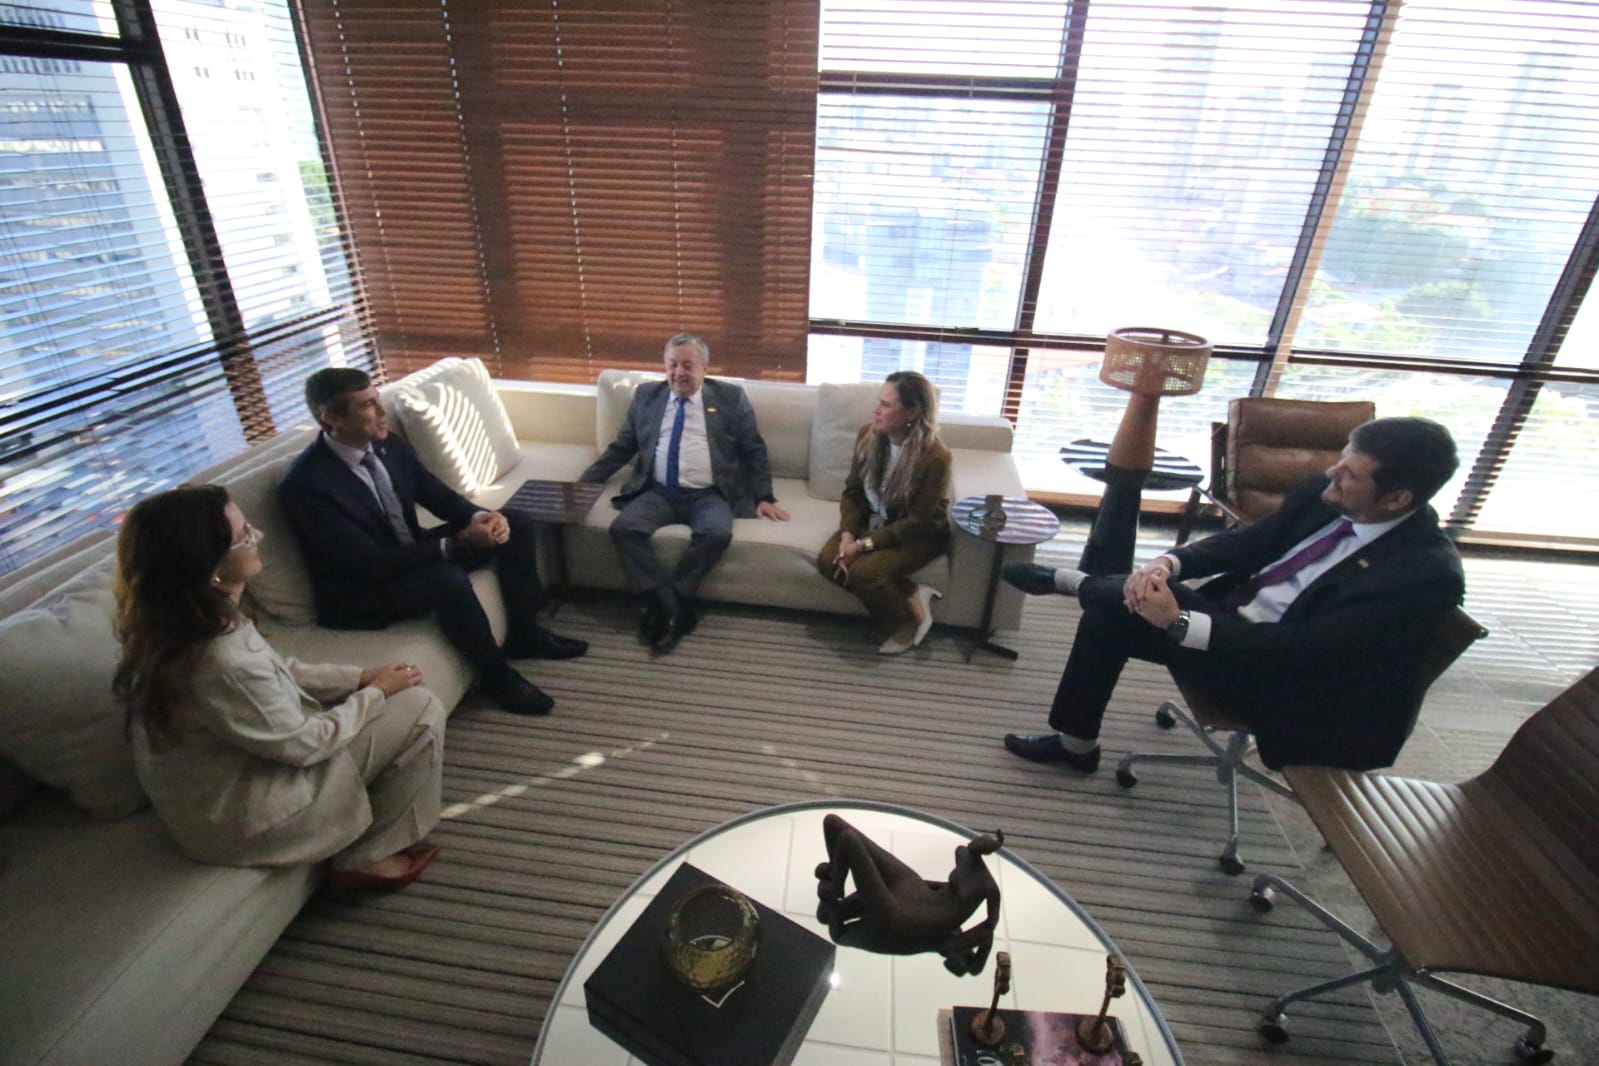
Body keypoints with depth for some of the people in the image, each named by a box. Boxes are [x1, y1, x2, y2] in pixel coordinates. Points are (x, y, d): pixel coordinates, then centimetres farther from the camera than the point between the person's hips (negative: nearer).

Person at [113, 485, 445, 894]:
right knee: (421, 710, -11)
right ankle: (368, 858, 8)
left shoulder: (175, 624, -7)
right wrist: (375, 693, -9)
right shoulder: (220, 660, -36)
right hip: (241, 817, -9)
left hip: (224, 779, 9)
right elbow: (304, 744, -22)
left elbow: (277, 674, 6)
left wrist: (361, 677, -1)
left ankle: (360, 845, 20)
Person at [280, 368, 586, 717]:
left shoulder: (387, 445, -3)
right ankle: (497, 675, -13)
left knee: (514, 525, -1)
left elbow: (437, 494, 3)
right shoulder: (305, 484, -26)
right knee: (448, 579, -37)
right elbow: (371, 562, -29)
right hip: (361, 592, -8)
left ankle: (523, 634, 10)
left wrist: (479, 517, -19)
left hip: (410, 554, 8)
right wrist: (458, 543, -32)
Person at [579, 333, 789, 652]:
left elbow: (754, 451, 10)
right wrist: (584, 481, 10)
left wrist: (764, 497, 0)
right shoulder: (646, 395, 15)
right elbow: (621, 447, 19)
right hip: (657, 493, 3)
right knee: (623, 528, -25)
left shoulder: (731, 397, 8)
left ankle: (670, 606, -16)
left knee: (718, 533, -33)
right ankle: (668, 606, -18)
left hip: (709, 496, -2)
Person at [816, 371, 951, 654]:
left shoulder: (935, 457, -26)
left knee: (863, 571, -29)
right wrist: (848, 534, -16)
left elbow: (918, 522, -21)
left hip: (919, 535, -6)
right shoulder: (868, 435, -9)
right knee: (828, 561, -19)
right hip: (872, 522, 6)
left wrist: (865, 544, -24)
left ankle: (909, 617, -1)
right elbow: (852, 492, 1)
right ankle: (909, 595, -9)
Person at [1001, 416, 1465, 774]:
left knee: (1135, 602, -26)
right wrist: (1166, 563, -17)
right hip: (1234, 617, 7)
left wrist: (1178, 622, -32)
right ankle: (1075, 743, 12)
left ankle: (1072, 582, 10)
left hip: (1282, 677, -7)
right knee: (1110, 613, -7)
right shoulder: (1326, 493, -4)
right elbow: (1249, 541, 4)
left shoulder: (1427, 574, -23)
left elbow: (1303, 649, -27)